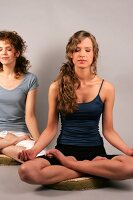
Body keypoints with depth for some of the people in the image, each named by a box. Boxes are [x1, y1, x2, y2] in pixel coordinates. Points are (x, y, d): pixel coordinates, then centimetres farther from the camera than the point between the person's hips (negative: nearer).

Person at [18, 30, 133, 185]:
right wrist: (34, 150, -14)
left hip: (95, 151, 1)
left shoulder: (106, 88, 1)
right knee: (26, 171, -32)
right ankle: (93, 169, -15)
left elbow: (108, 130, 5)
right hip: (65, 149, 0)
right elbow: (51, 128, 4)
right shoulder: (56, 87, 0)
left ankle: (68, 163, -14)